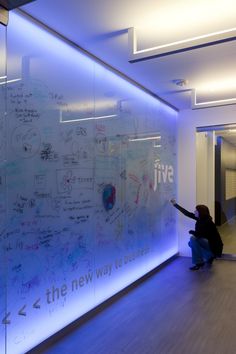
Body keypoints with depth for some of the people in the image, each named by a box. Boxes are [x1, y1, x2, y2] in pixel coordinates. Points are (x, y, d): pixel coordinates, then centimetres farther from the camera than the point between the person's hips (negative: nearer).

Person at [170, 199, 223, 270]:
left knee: (193, 239, -23)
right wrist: (175, 204, 4)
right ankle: (209, 256, 15)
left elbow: (198, 234, -30)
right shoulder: (201, 218, -2)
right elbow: (187, 213, 2)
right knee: (191, 243, 9)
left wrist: (191, 231, -7)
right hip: (207, 242, 9)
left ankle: (198, 263, -15)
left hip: (214, 246, -9)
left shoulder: (207, 222, -25)